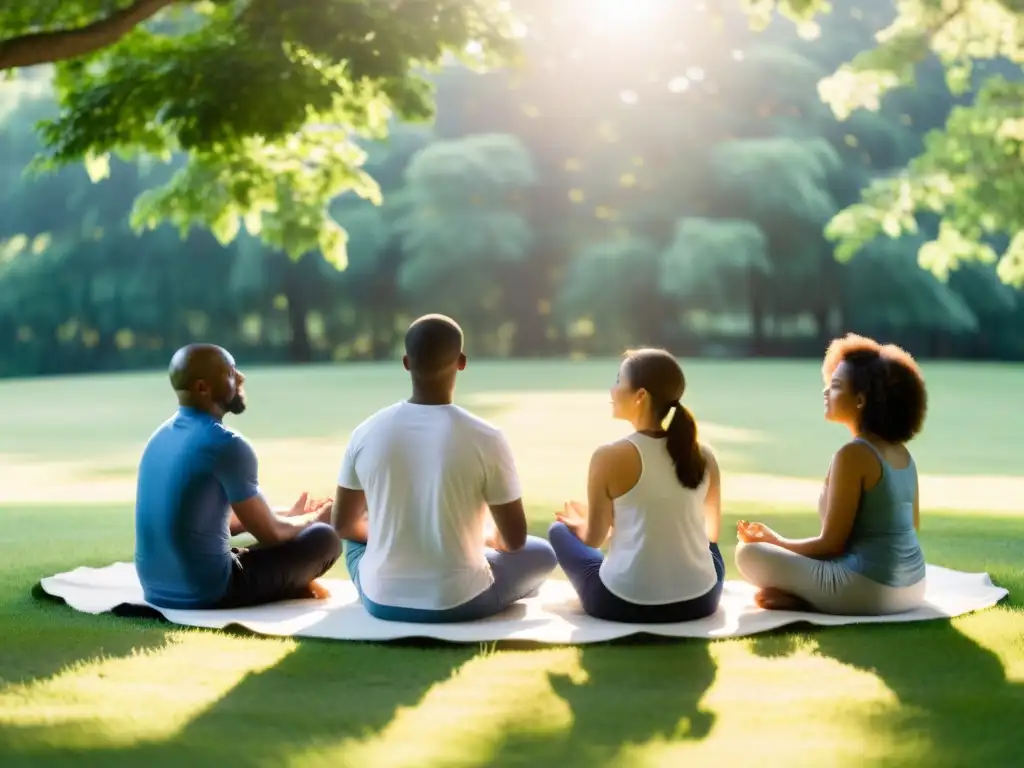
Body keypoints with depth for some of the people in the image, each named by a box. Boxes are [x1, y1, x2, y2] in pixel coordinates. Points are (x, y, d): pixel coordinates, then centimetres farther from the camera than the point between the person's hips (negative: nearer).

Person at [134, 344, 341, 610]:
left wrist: (290, 516, 28)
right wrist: (313, 518, 14)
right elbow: (270, 534, -8)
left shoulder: (161, 436, 9)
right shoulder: (226, 444, -18)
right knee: (325, 538, 4)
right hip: (207, 592, -9)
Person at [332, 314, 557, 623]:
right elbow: (515, 539, -5)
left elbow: (343, 525, 6)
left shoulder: (366, 433, -7)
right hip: (459, 602, -3)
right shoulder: (486, 439, -15)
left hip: (381, 601, 4)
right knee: (542, 552, 24)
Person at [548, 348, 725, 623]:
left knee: (560, 530, 23)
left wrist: (580, 524, 24)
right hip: (699, 602, 4)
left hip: (624, 604, -4)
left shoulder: (610, 456, -12)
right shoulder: (704, 456, 0)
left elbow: (593, 538, -1)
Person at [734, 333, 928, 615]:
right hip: (912, 587, 8)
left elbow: (830, 545, -14)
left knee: (749, 554, -1)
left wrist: (774, 541, 3)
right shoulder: (902, 453, 8)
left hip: (869, 590, -8)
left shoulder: (853, 454, -16)